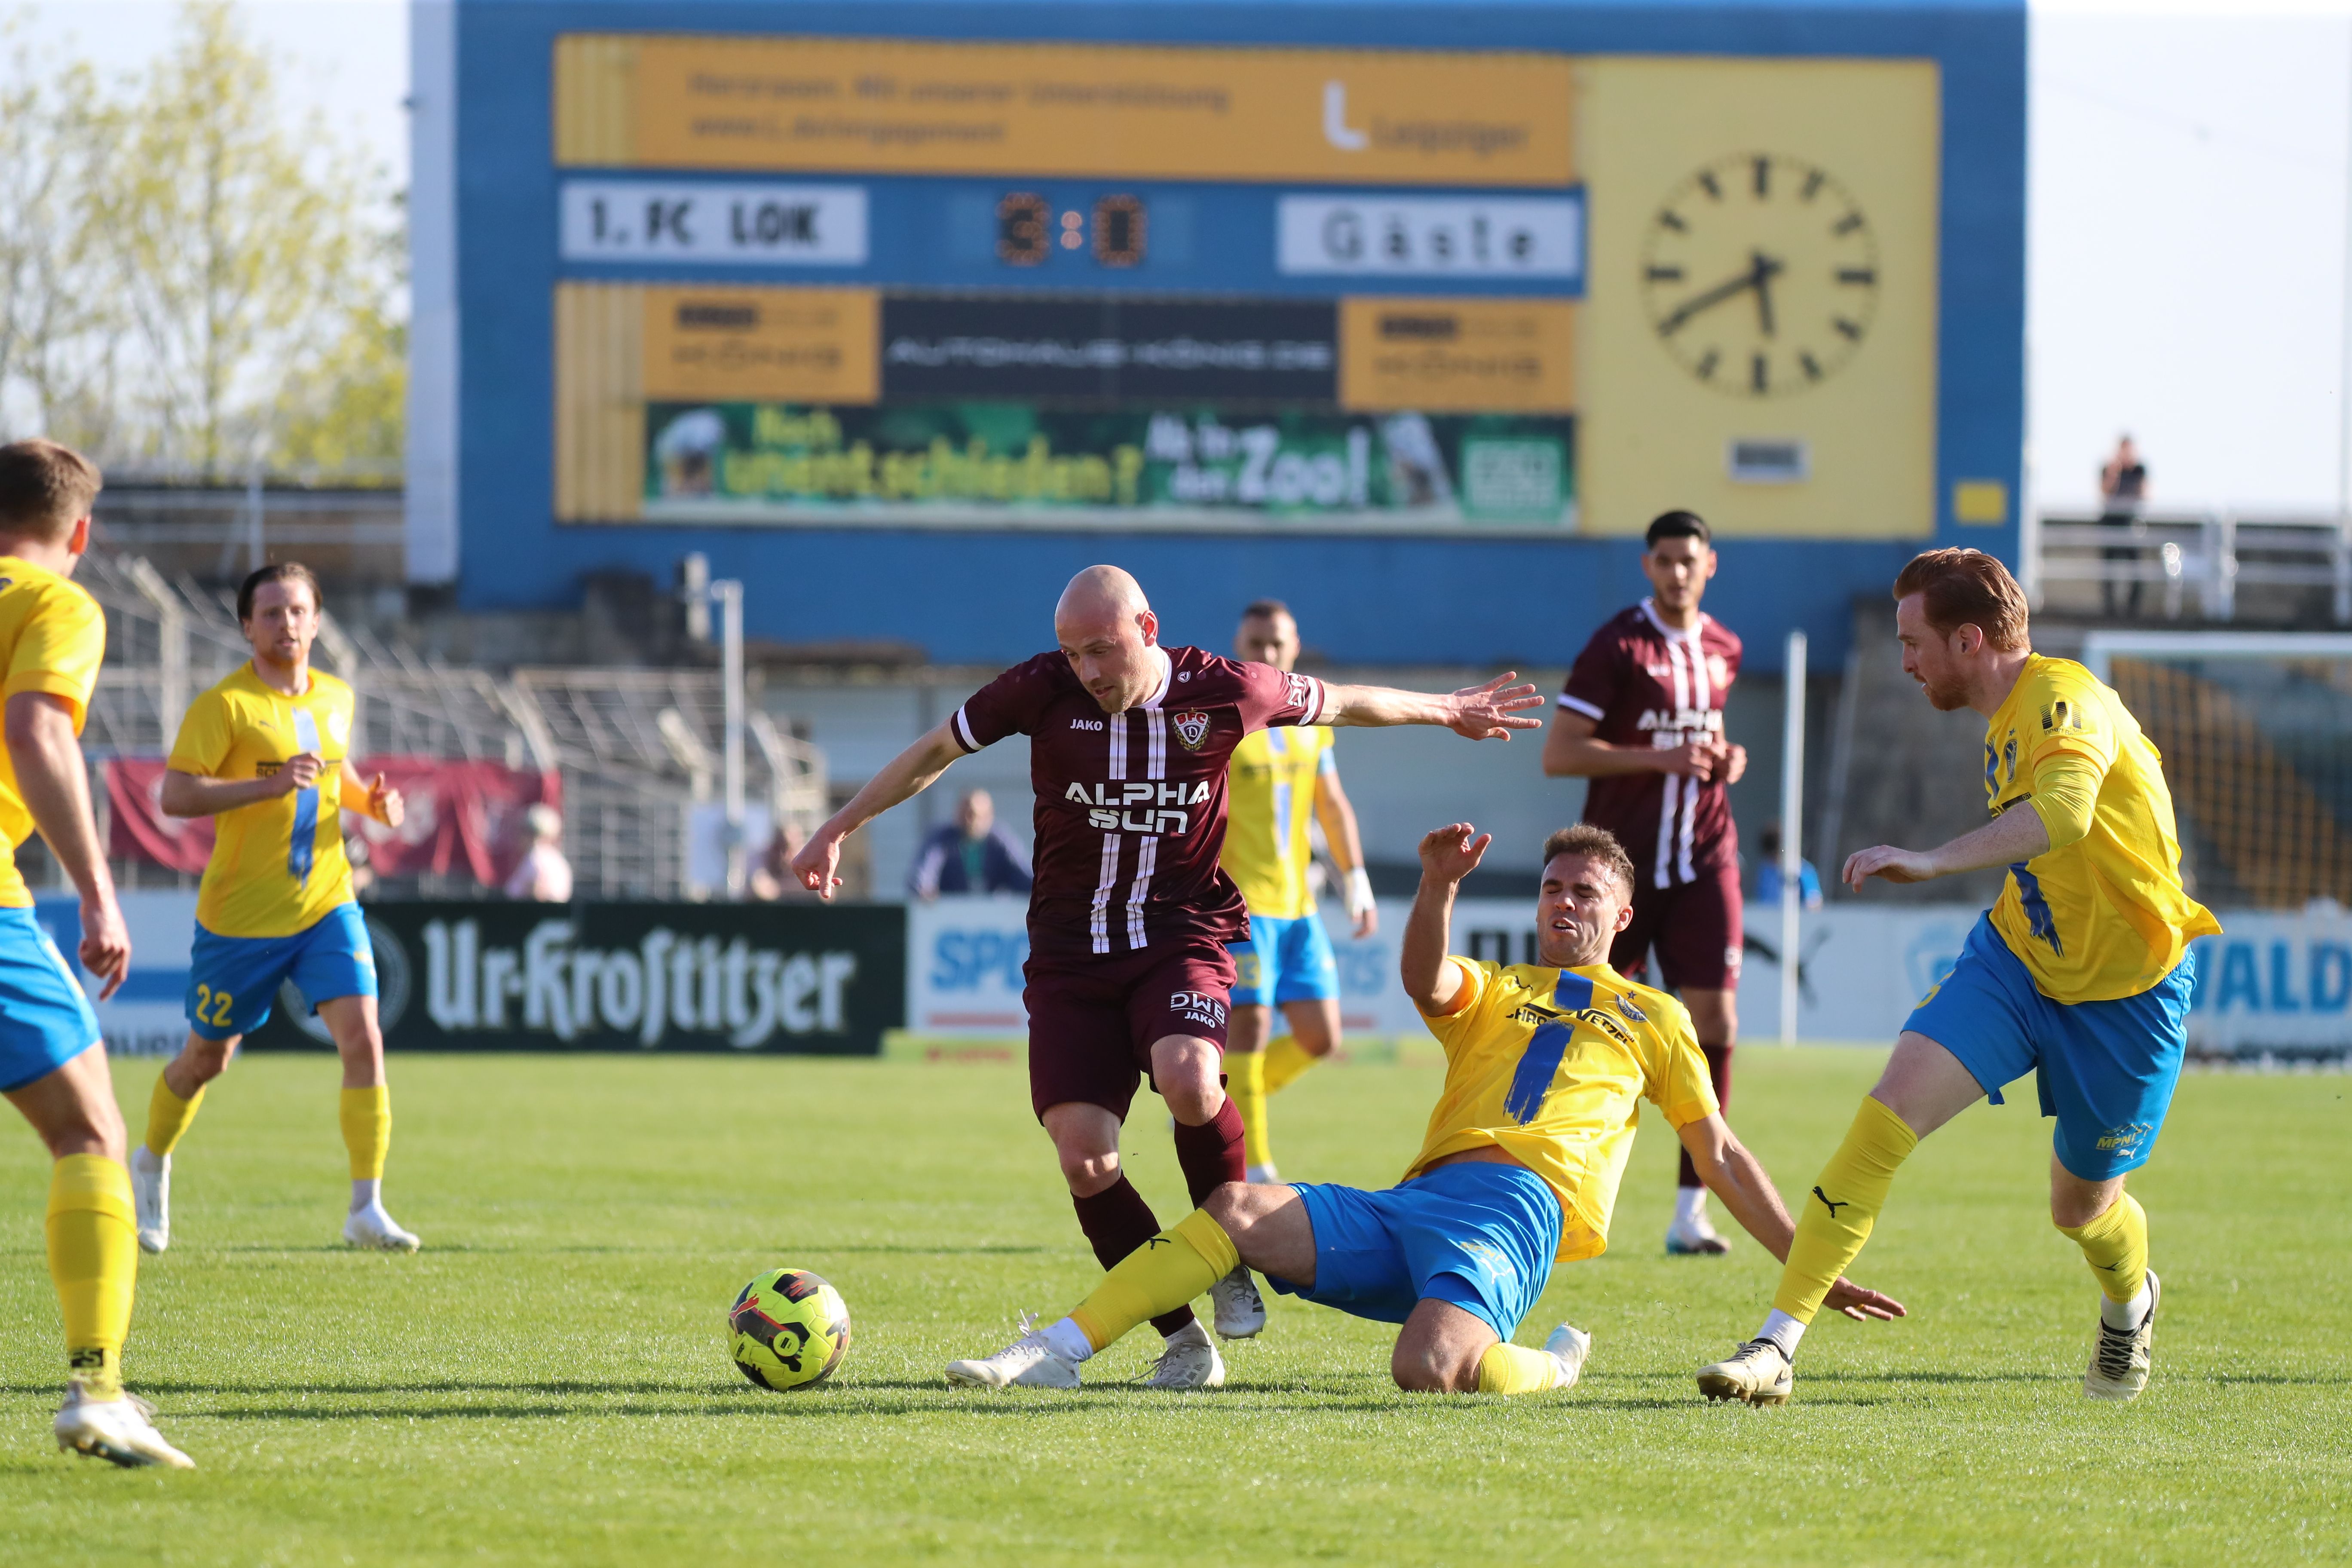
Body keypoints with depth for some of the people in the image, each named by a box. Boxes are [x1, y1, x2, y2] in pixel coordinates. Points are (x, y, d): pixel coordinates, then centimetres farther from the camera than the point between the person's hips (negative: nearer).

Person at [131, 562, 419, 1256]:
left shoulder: (335, 698, 7)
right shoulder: (225, 704, -12)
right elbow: (175, 795, -21)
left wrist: (370, 800, 4)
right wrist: (270, 785, -30)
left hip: (326, 905, 4)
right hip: (240, 914, -4)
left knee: (363, 1040, -15)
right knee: (207, 1059, 12)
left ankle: (366, 1209, -13)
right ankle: (152, 1165, 41)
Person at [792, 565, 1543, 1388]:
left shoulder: (1222, 692, -7)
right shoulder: (1042, 690, -7)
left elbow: (1337, 703, 13)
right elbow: (935, 751, 10)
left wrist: (1445, 711, 27)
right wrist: (840, 828, 15)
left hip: (1184, 937, -2)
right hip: (1070, 950, 2)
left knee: (1188, 1082, -32)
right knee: (1084, 1158, -13)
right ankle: (1182, 1340, 3)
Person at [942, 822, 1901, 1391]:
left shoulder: (1652, 1019, 24)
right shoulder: (1489, 994, 29)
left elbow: (1721, 1158, 25)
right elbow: (1424, 982, 4)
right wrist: (1438, 889, -16)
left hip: (1518, 1210, -4)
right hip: (1414, 1202, 4)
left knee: (1427, 1370, -35)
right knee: (1237, 1212, -21)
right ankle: (1053, 1355, -23)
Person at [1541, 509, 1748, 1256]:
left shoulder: (1723, 650, 12)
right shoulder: (1618, 647, -6)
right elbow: (1558, 754, -11)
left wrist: (1726, 757, 7)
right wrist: (1661, 758, -18)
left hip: (1704, 859, 4)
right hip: (1621, 864, -4)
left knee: (1714, 1021, -7)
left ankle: (1691, 1210, -3)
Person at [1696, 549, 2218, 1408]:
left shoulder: (2067, 701, -25)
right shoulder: (2005, 721, 5)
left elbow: (2062, 813, -45)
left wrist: (1932, 861, -53)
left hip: (2122, 992, -7)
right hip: (2014, 956, 7)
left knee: (2082, 1209, 10)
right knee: (1885, 1118, -16)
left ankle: (2130, 1306, 48)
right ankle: (1776, 1346, -19)